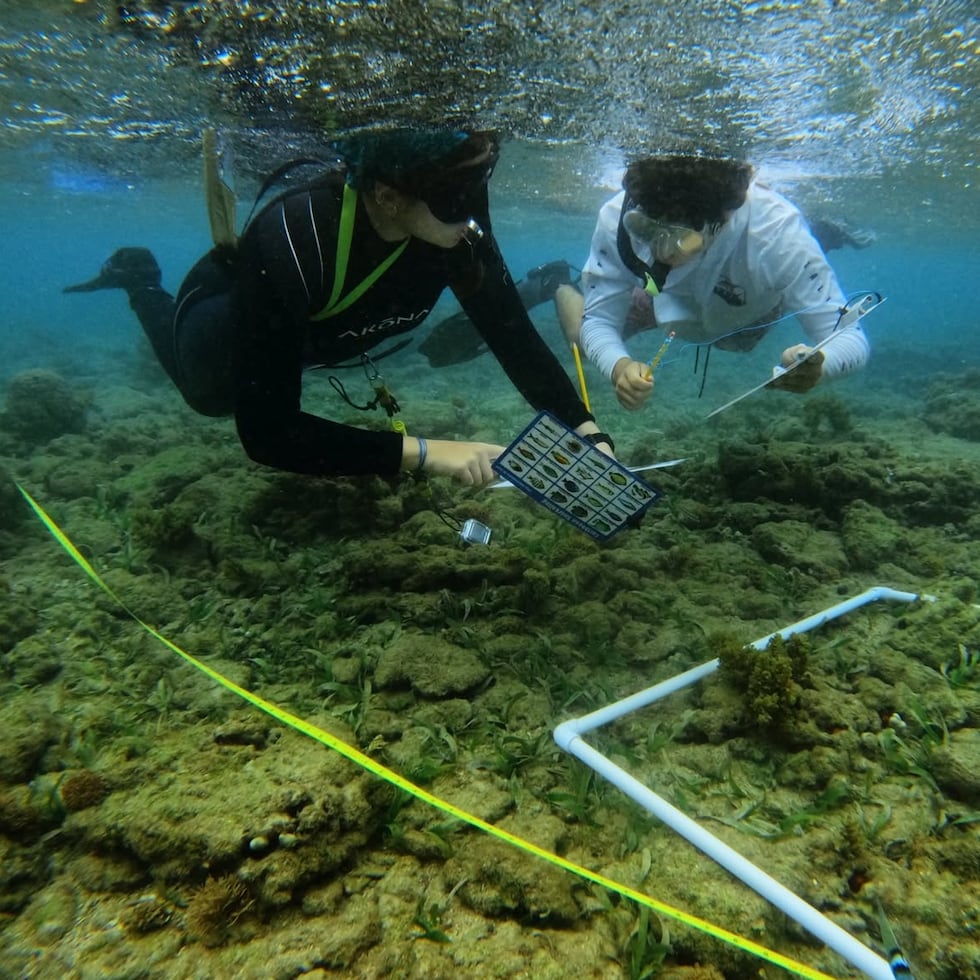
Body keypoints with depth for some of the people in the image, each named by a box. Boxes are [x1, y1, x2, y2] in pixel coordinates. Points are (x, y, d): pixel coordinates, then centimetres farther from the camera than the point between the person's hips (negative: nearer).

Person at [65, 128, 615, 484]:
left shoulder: (459, 227, -32)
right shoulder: (290, 238, -46)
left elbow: (513, 332, -27)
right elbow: (266, 431, -47)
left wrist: (588, 432, -38)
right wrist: (423, 453, -54)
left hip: (323, 329, 3)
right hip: (229, 321, -3)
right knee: (210, 396, 30)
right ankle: (139, 281, 45)